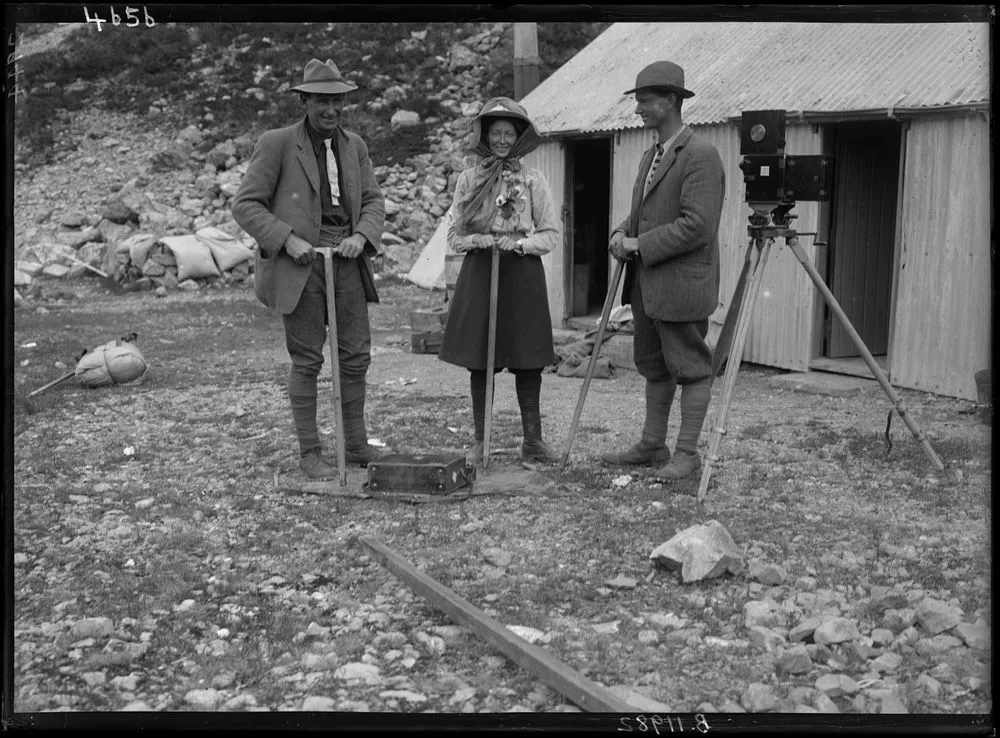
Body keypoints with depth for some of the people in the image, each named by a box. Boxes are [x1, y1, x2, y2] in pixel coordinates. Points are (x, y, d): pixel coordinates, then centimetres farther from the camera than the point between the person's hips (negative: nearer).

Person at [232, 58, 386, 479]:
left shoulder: (354, 146, 11)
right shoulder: (276, 144, -4)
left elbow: (373, 201, 13)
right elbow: (245, 205, -5)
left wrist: (361, 236, -7)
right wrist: (288, 239, -17)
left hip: (346, 260, 5)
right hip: (299, 264, -5)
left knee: (356, 356, 8)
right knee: (306, 361, 0)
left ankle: (356, 444, 22)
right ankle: (310, 453, 8)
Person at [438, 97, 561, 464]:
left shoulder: (533, 180, 3)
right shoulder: (468, 179, 6)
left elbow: (552, 233, 4)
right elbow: (454, 236, 8)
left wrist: (520, 243, -12)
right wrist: (480, 240, -11)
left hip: (523, 274, -1)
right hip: (478, 273, 1)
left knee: (528, 360, 2)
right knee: (478, 361, 3)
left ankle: (532, 439, 12)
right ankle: (481, 440, 12)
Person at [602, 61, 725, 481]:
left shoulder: (700, 156, -15)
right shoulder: (650, 157, 15)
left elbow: (696, 225, -23)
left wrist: (641, 245, -19)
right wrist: (622, 233, 0)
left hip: (681, 285, -10)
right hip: (646, 285, 10)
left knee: (690, 369, 1)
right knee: (653, 368, 16)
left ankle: (687, 453, 8)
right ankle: (652, 446, 27)